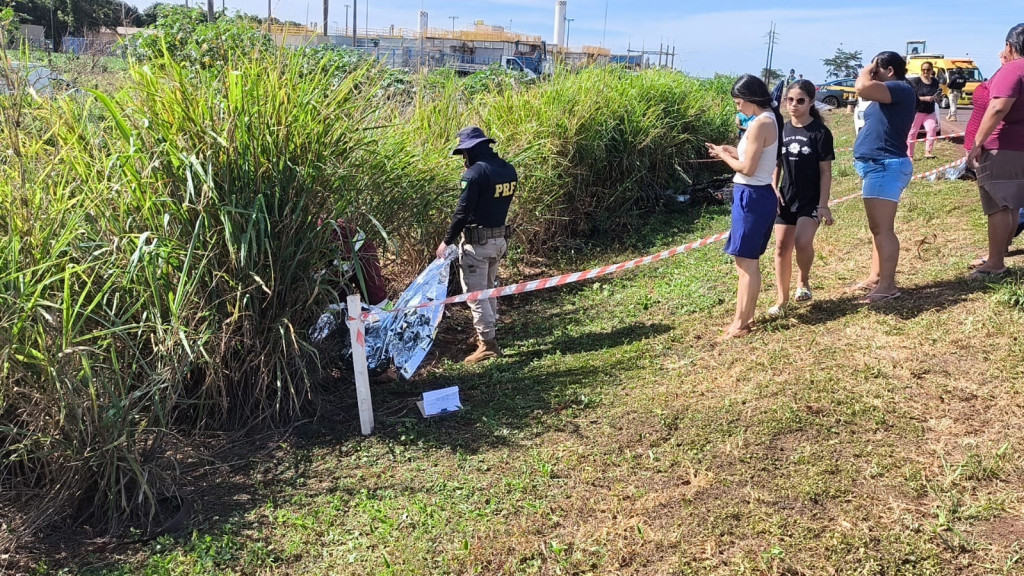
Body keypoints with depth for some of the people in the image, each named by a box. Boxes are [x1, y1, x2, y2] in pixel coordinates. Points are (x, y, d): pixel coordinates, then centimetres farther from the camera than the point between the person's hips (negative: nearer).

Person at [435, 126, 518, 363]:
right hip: (500, 237, 8)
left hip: (477, 241, -8)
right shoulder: (508, 170, 5)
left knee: (475, 293, -1)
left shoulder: (475, 173, -19)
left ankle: (488, 344, 0)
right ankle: (486, 333, 33)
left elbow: (462, 211, -18)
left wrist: (447, 241, -10)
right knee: (488, 289, 22)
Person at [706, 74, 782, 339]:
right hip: (758, 195, 10)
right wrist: (731, 151, 10)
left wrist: (724, 155, -4)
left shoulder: (760, 123, -18)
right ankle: (746, 316, 24)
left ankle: (741, 323, 3)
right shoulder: (770, 119, 11)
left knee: (745, 261, -4)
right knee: (748, 261, 15)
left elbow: (747, 168, -19)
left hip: (751, 197, -10)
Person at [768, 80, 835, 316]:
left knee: (802, 241, -21)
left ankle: (803, 281, 9)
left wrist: (824, 204, -13)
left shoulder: (820, 132, -9)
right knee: (782, 246, 2)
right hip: (786, 198, 5)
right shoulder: (782, 130, 5)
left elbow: (825, 171, -9)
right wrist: (774, 190, 0)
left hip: (811, 199, -4)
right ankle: (782, 299, 13)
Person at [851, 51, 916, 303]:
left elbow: (862, 87, -26)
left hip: (885, 167, -11)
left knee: (882, 229, -12)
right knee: (877, 228, 16)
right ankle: (875, 278, 24)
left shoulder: (901, 89, -14)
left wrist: (868, 69, -11)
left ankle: (888, 286, -10)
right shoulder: (887, 95, 17)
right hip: (878, 167, 11)